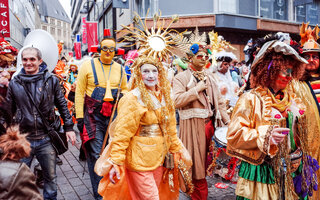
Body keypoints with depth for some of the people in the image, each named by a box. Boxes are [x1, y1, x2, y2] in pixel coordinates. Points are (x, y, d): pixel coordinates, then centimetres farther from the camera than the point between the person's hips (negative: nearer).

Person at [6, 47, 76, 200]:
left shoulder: (51, 80, -1)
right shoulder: (14, 83, 2)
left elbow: (62, 105, 6)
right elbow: (9, 111, 10)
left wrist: (69, 128, 5)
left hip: (46, 139, 0)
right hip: (22, 139, 1)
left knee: (51, 178, 13)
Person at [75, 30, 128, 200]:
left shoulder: (119, 69, 9)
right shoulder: (88, 65, -1)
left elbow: (125, 89, 22)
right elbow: (79, 92, -2)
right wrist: (79, 117, -6)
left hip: (114, 117, 4)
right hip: (94, 116, -3)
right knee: (96, 155, -1)